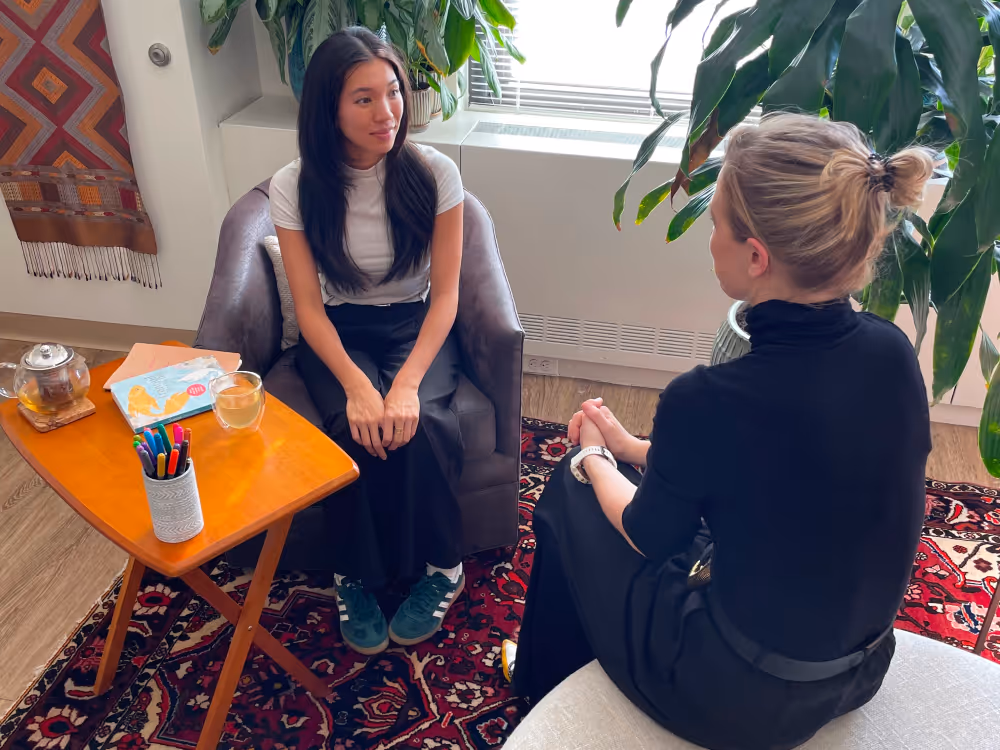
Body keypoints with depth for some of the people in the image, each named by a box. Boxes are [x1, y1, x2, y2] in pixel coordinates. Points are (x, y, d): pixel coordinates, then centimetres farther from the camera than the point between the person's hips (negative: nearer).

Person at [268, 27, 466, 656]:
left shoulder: (435, 173, -12)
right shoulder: (295, 187, -11)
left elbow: (445, 293, -12)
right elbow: (309, 306, -10)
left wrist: (407, 383, -27)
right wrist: (356, 385, -27)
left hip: (417, 326, 0)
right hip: (339, 333, 1)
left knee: (420, 424, -30)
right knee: (357, 430, -30)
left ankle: (441, 568, -6)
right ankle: (356, 577, -6)